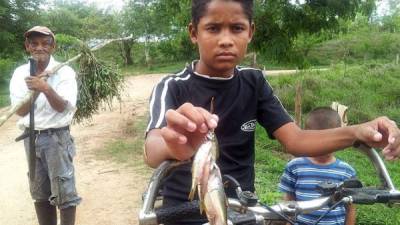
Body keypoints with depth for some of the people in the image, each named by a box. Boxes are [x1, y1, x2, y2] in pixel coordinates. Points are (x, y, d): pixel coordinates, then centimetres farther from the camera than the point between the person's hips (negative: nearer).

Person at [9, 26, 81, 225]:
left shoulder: (64, 72, -8)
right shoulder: (20, 73, 1)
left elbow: (62, 107, -15)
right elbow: (20, 111, -4)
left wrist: (46, 88, -31)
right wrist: (35, 91, -21)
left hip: (57, 137, -4)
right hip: (30, 138, 4)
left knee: (63, 191, -4)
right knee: (39, 192, 13)